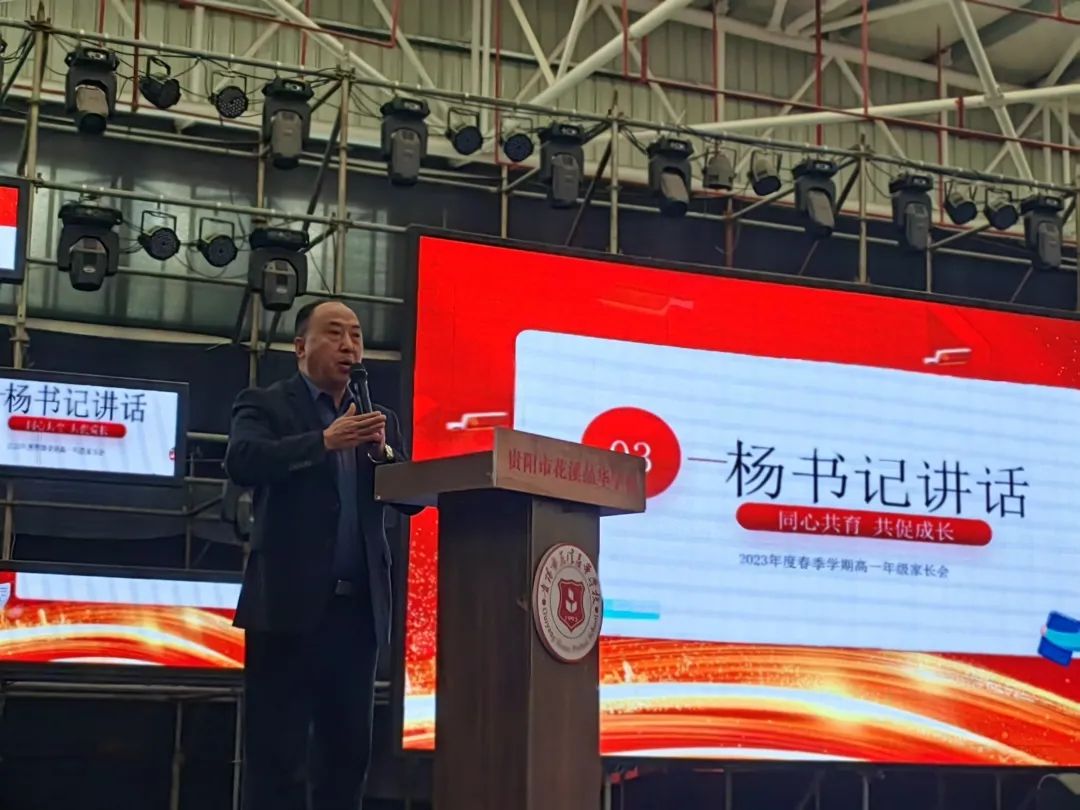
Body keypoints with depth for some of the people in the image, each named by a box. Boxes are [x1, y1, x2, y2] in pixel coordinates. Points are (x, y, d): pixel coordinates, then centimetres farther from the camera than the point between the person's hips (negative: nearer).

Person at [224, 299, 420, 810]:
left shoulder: (377, 421, 19)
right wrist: (325, 441, -23)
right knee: (277, 756, -3)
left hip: (359, 605, 5)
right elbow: (241, 463, -16)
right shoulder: (265, 405, 3)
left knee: (348, 752, 8)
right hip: (290, 603, -5)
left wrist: (384, 454, -8)